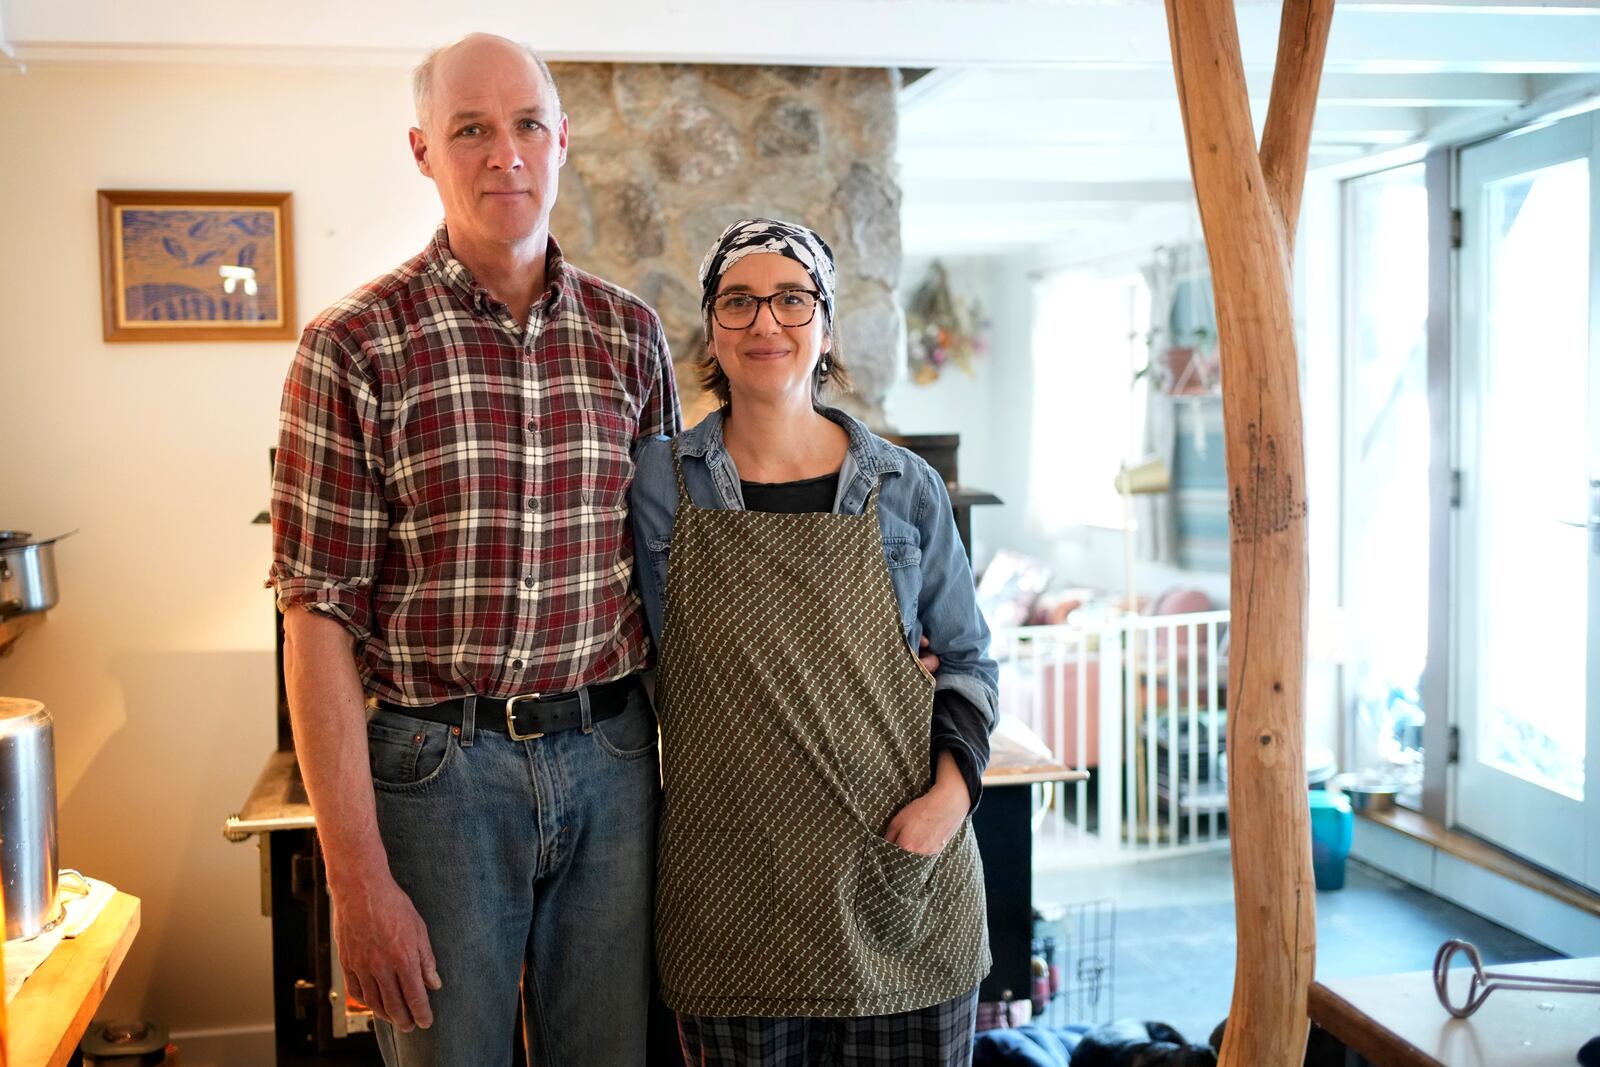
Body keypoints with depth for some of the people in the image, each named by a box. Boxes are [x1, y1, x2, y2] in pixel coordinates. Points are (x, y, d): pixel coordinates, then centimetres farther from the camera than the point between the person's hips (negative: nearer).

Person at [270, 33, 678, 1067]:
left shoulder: (631, 335, 4)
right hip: (436, 770, -3)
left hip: (610, 758, 3)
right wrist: (358, 876, -13)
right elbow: (319, 613, -9)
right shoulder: (356, 345, -7)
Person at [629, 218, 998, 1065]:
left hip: (899, 874, 1)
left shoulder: (905, 489, 2)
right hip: (731, 886, 0)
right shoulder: (660, 482, -1)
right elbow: (636, 663, 8)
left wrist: (953, 789, -5)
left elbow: (966, 656, 8)